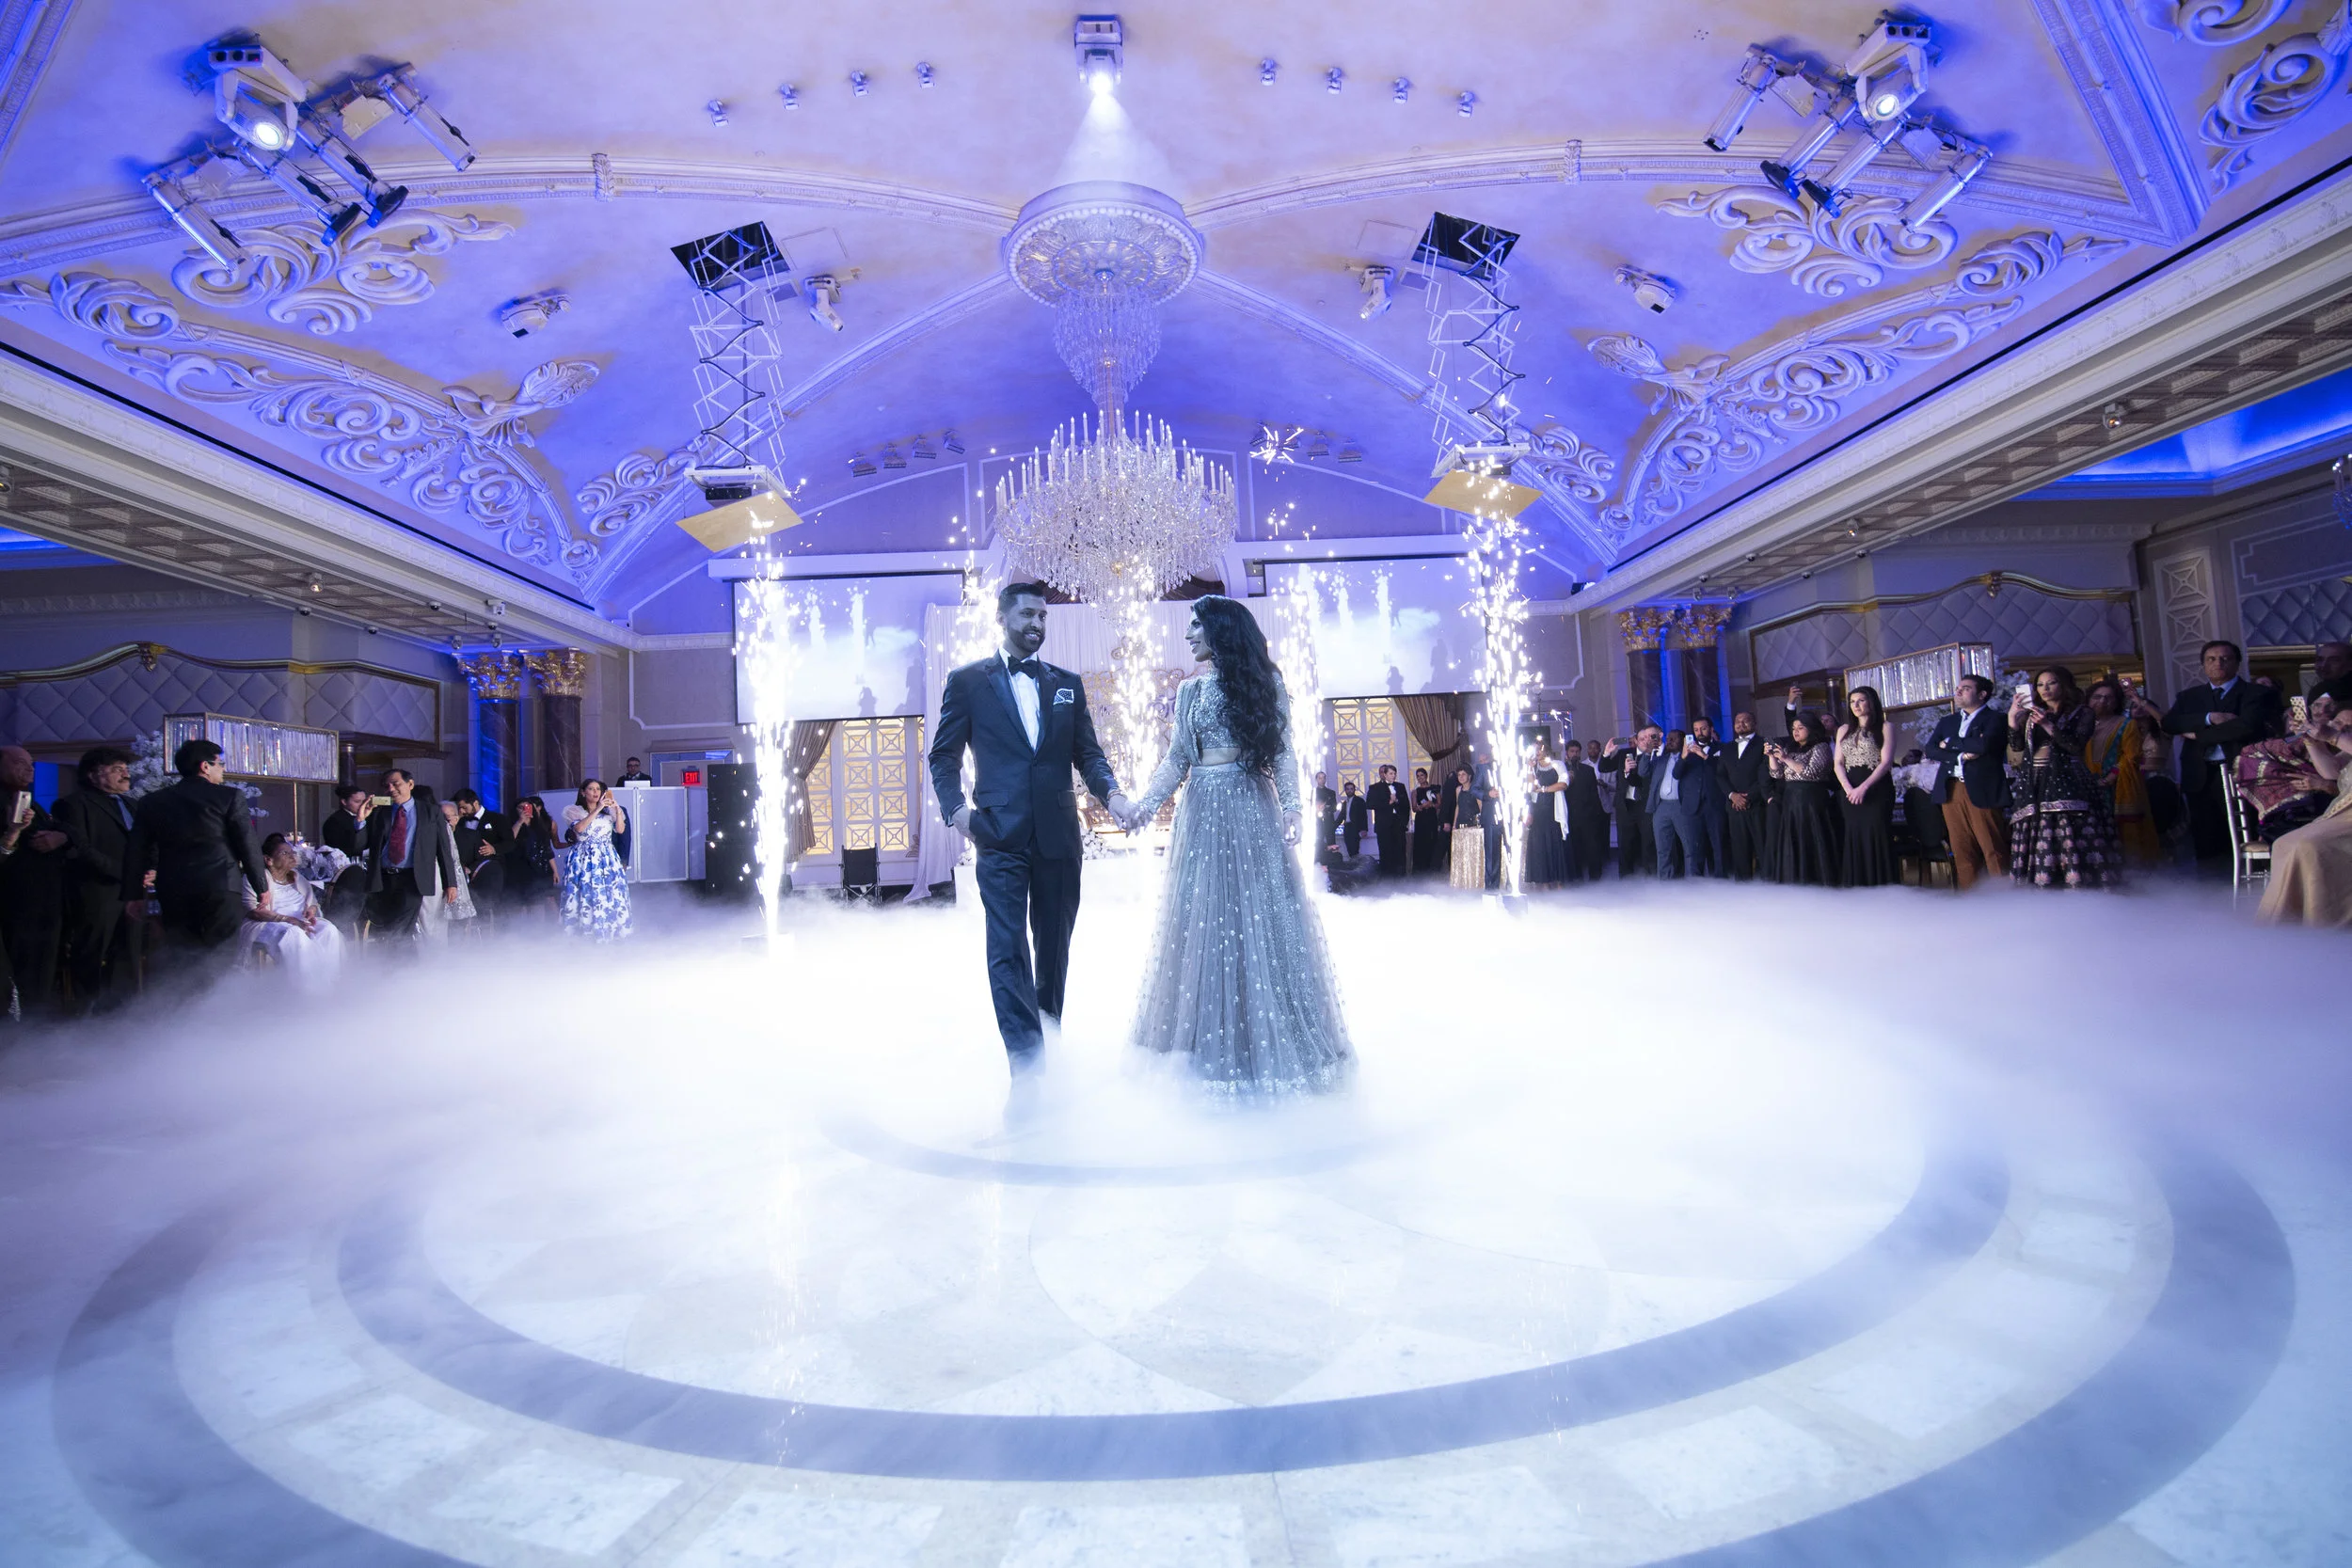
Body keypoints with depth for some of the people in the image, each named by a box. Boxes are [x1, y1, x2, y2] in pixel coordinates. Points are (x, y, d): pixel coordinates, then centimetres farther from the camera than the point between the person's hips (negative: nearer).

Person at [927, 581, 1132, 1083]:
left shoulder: (1067, 684, 14)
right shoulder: (968, 681, 5)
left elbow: (1088, 753, 10)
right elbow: (944, 755, 6)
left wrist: (1110, 792, -9)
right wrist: (956, 807, -9)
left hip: (1058, 835, 4)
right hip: (1000, 837, -3)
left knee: (1054, 947, 12)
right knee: (1007, 949, -9)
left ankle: (1047, 1043, 28)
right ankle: (1024, 1068, -9)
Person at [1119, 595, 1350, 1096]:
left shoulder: (1264, 682, 4)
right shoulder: (1190, 690, 12)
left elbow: (1282, 751, 1)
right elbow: (1176, 760, 10)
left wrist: (1290, 805, -12)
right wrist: (1143, 804, -3)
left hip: (1253, 807, -3)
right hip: (1204, 810, 3)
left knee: (1261, 915, -2)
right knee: (1203, 920, 3)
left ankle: (1271, 1037, 10)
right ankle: (1217, 1043, 14)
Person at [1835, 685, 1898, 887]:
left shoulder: (1885, 728, 2)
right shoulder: (1844, 730, 16)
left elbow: (1886, 762, -7)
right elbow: (1838, 763, 9)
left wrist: (1864, 787, -17)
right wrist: (1848, 788, -8)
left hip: (1877, 789, -4)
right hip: (1850, 792, 4)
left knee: (1877, 837, -7)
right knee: (1854, 839, 1)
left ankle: (1881, 885, -3)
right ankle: (1857, 886, 4)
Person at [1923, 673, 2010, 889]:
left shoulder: (1995, 720, 3)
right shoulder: (1947, 721, 20)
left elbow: (1983, 745, -16)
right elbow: (1930, 750, 6)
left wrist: (1950, 744, -2)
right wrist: (1960, 755, -9)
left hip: (1981, 790, -5)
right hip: (1951, 790, 5)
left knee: (1993, 850, -6)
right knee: (1962, 852, 3)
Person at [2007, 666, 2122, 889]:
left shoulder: (2080, 713, 8)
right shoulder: (2032, 715, 19)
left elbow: (2077, 746, -7)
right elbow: (2017, 747, 6)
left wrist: (2048, 725, -18)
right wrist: (2013, 717, -6)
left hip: (2066, 782, -3)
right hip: (2034, 784, 3)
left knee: (2071, 844, -13)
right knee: (2038, 848, -4)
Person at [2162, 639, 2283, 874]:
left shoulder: (2258, 694, 7)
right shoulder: (2189, 697, 19)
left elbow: (2248, 725, -12)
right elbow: (2168, 723, 1)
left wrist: (2198, 734, -5)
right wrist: (2209, 718, -12)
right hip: (2200, 777, 3)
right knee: (2206, 843, 2)